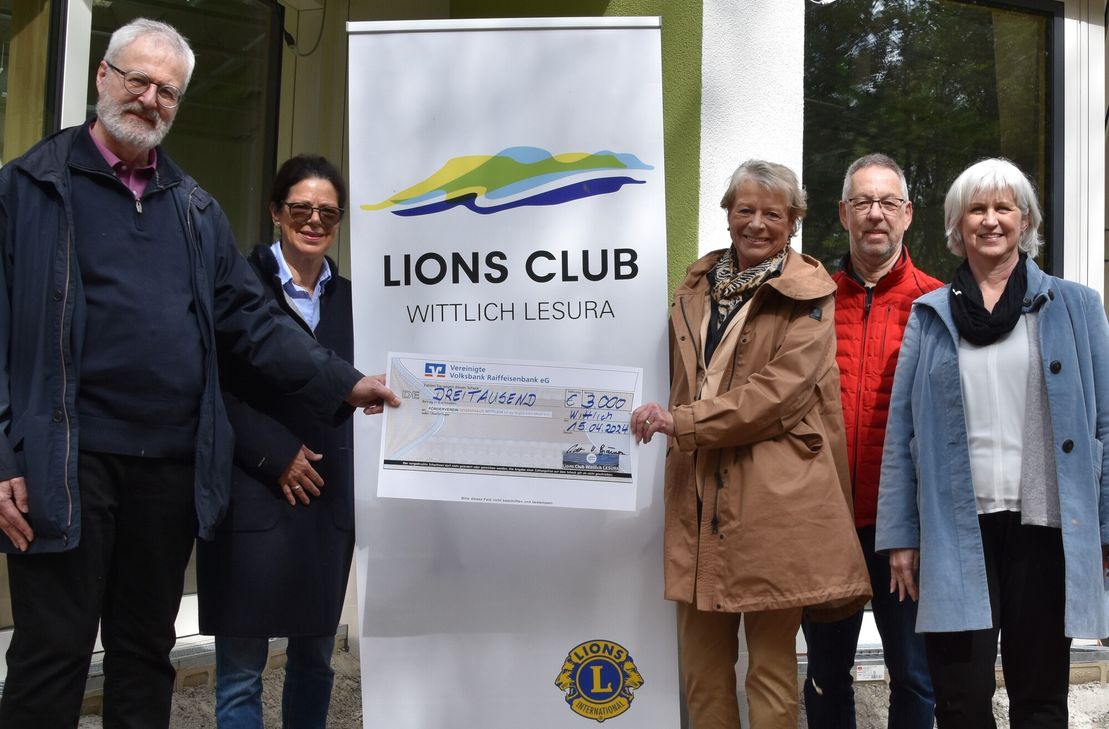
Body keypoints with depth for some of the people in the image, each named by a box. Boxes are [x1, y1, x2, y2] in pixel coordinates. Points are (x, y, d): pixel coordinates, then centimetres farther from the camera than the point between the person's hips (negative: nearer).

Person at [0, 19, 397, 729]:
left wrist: (342, 383, 2)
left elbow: (249, 318, 12)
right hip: (69, 461, -4)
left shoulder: (196, 208, 14)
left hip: (174, 464, 5)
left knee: (147, 650, 15)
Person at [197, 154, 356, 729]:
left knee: (315, 656, 14)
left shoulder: (347, 298, 13)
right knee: (241, 669, 1)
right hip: (252, 498, -5)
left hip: (328, 502, 5)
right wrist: (275, 454, -14)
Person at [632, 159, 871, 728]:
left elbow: (781, 389, -13)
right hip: (698, 495, 5)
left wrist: (681, 422, -14)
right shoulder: (697, 287, 16)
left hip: (775, 502, -5)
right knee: (700, 663, 9)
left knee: (771, 662, 3)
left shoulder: (808, 297, -2)